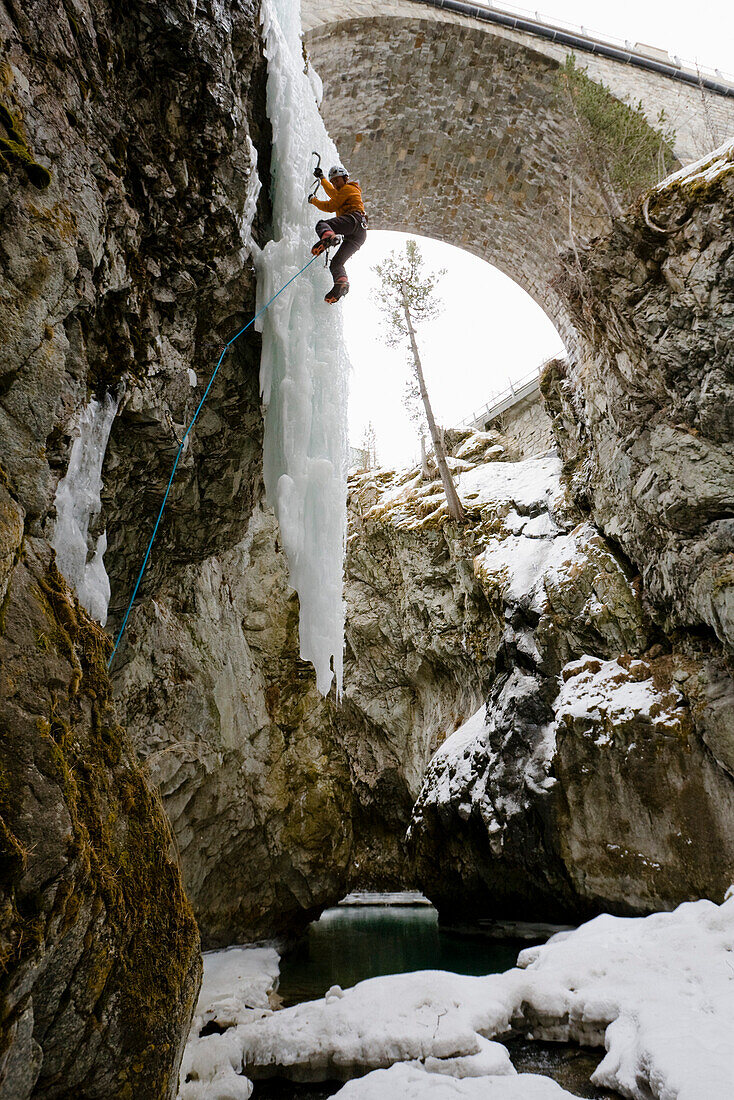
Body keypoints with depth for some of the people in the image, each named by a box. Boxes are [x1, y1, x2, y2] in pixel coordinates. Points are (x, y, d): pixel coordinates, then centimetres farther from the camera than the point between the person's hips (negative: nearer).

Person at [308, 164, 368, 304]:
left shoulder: (348, 188, 13)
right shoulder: (346, 192, 42)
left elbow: (331, 206, 4)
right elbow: (333, 193, 61)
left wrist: (314, 200, 16)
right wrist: (322, 178, 68)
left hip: (354, 220, -9)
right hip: (359, 235, 9)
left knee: (322, 224, -26)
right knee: (336, 263, 1)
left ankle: (327, 236, -59)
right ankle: (341, 282, -25)